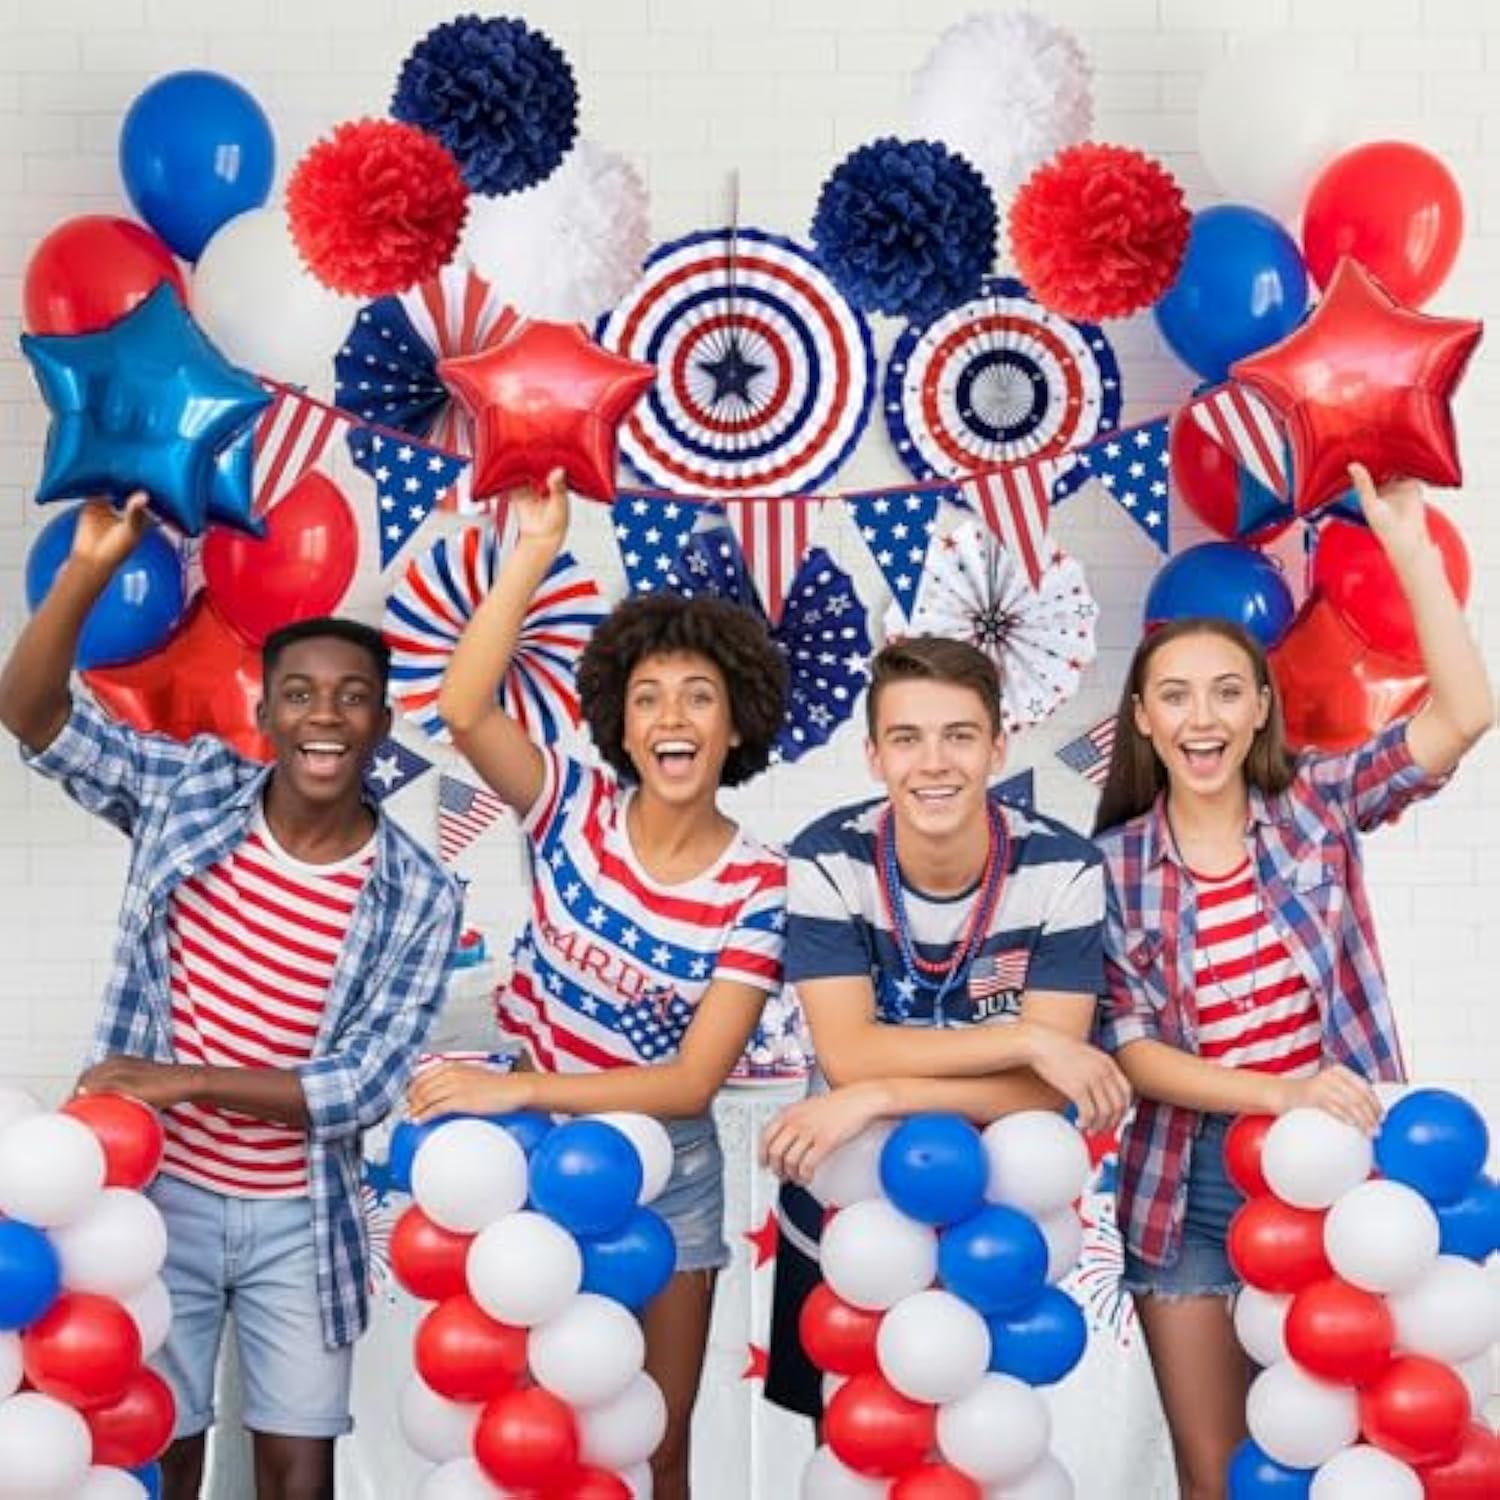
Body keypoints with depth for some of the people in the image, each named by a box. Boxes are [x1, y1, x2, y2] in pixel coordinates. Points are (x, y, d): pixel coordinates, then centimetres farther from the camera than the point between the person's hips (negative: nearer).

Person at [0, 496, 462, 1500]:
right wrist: (91, 567, -27)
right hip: (156, 1191, 0)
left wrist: (185, 1079, -19)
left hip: (298, 1216, 0)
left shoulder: (417, 895, -9)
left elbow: (364, 1087, -12)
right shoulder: (190, 794, -5)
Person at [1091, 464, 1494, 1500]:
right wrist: (1279, 1093, -23)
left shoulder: (1318, 806, -2)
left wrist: (1407, 541, -21)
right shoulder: (1112, 864, -3)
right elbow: (1131, 1049, -9)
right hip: (1191, 1188, 0)